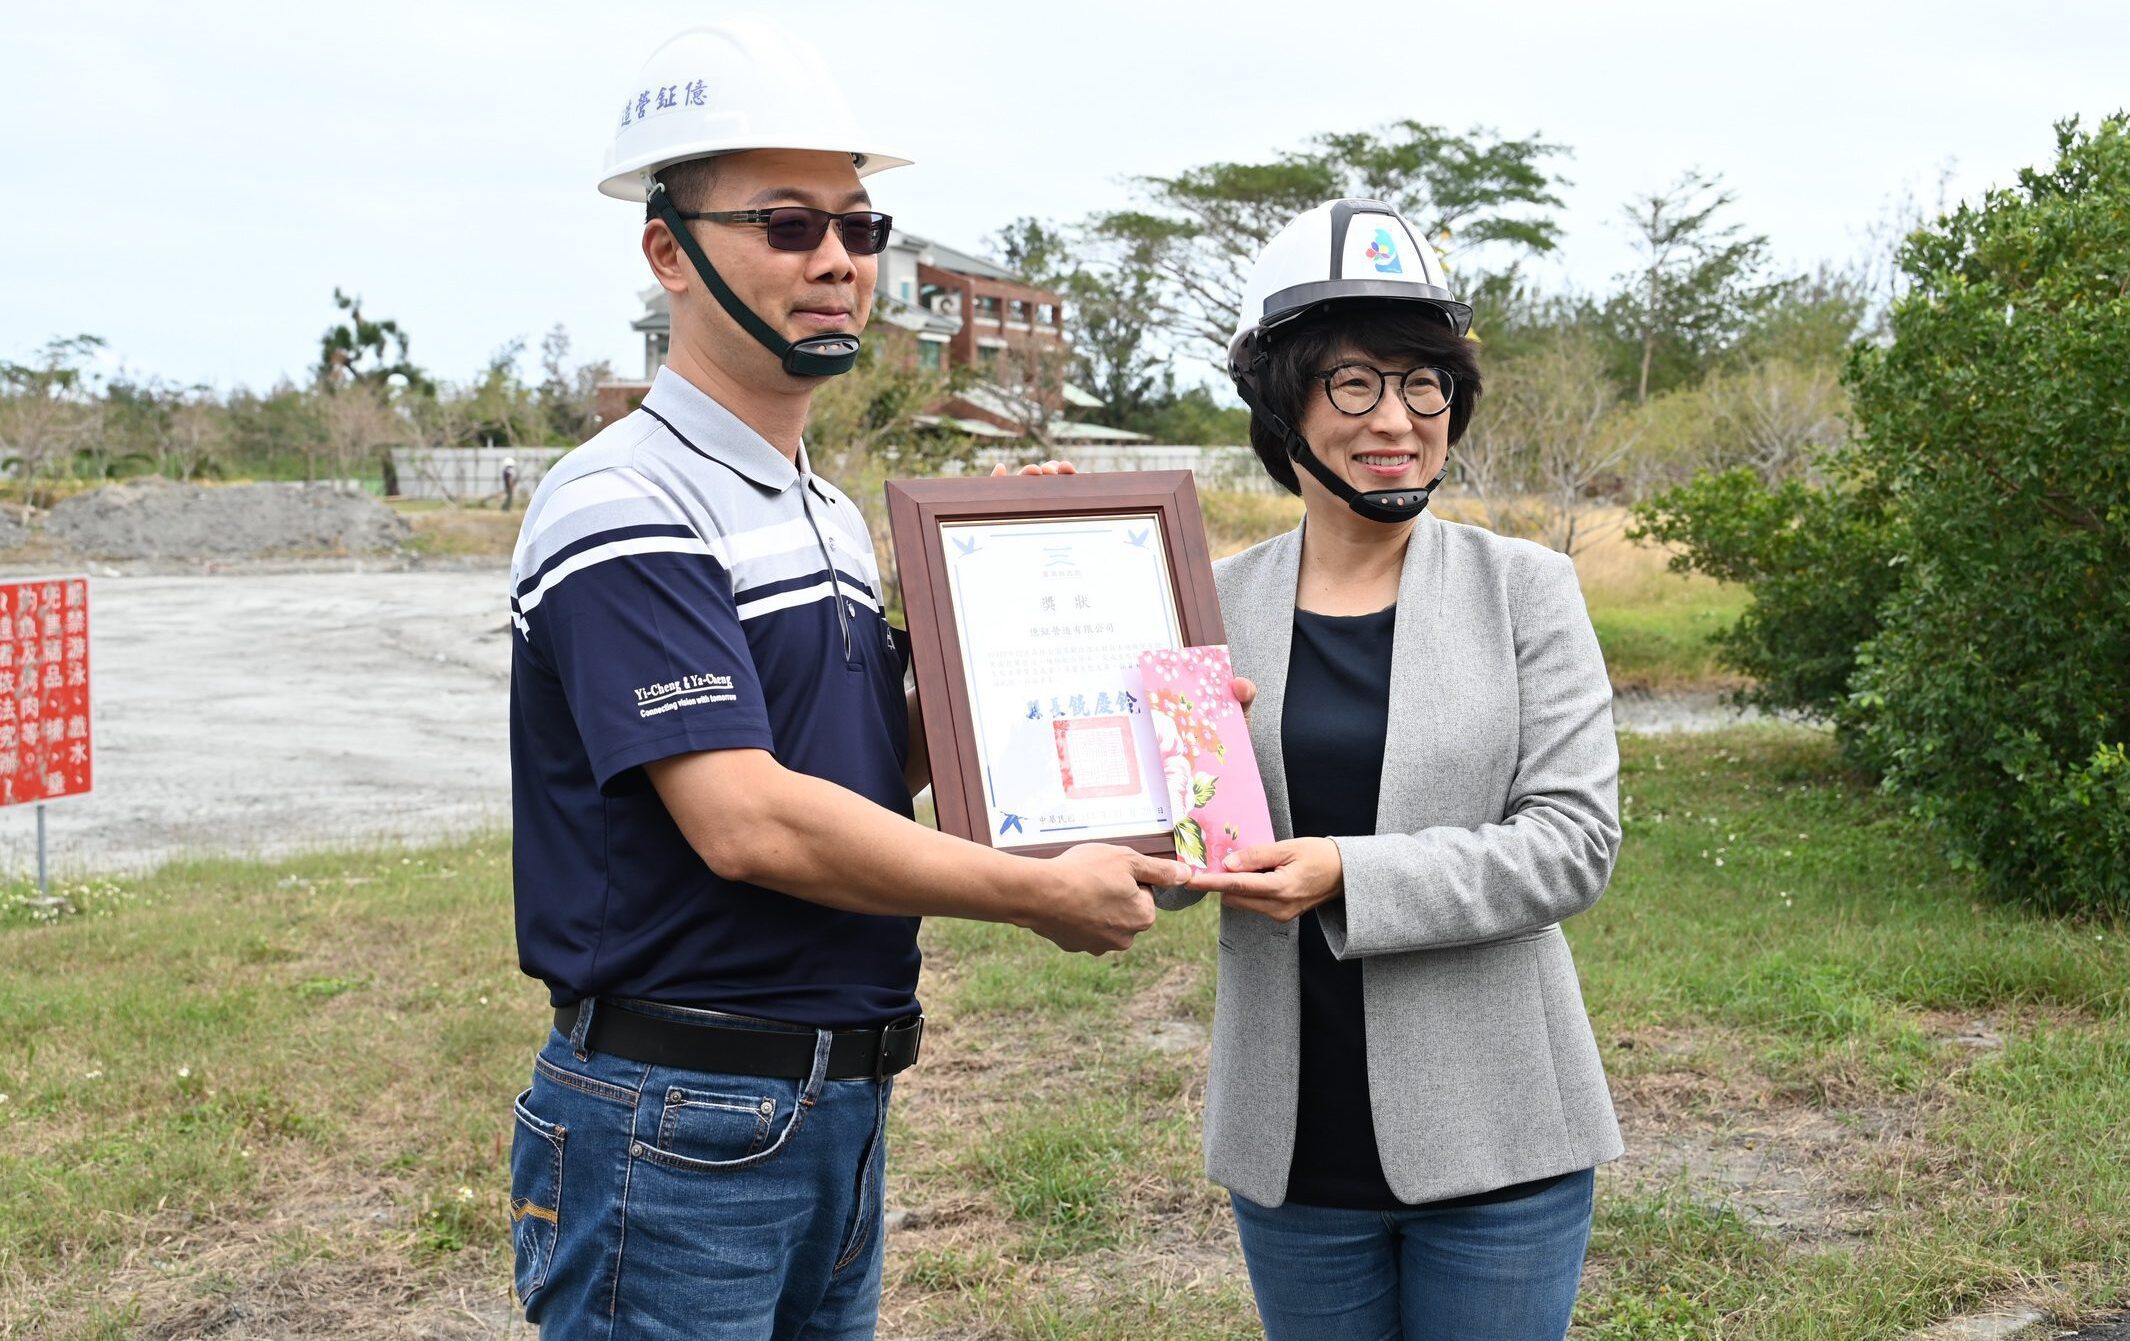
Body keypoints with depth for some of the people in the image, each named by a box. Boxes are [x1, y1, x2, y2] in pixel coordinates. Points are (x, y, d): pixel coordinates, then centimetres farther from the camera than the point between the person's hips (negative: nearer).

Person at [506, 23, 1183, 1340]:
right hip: (677, 1123, -8)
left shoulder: (840, 520, 13)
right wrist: (1041, 895, -15)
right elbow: (747, 823, -24)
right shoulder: (623, 511, -15)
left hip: (842, 1113, 8)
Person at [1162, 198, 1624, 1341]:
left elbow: (1574, 840, -11)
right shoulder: (1222, 604, 2)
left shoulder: (1524, 590, -3)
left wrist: (1350, 876, -23)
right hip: (1294, 1150, 2)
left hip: (1496, 1143, -2)